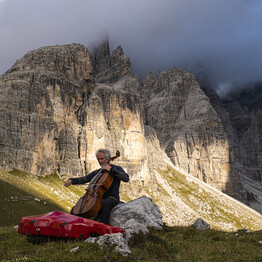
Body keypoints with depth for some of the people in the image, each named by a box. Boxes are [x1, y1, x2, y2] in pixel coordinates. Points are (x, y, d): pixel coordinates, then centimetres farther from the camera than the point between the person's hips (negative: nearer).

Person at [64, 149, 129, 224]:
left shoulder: (117, 169, 4)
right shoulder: (97, 172, 18)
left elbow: (126, 178, -15)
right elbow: (84, 179, 13)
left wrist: (111, 170, -18)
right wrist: (71, 180, -6)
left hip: (112, 198, -5)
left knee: (105, 203, -39)